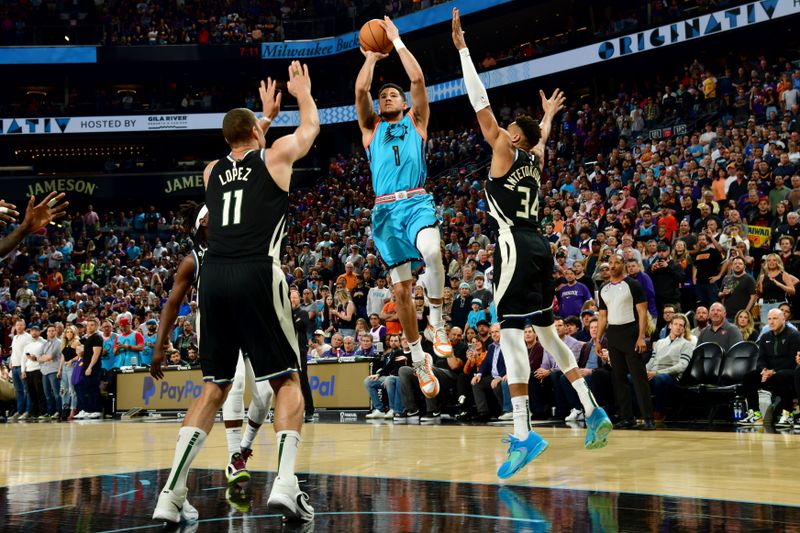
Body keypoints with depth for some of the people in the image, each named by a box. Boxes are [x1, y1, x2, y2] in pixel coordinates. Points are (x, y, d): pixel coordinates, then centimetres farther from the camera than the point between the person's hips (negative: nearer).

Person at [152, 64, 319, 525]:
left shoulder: (213, 171, 21)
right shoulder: (275, 156, 9)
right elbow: (312, 126, 30)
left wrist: (266, 112, 58)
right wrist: (302, 90, 48)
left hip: (213, 278, 4)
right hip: (257, 275, -4)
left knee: (215, 388, 12)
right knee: (287, 380, 6)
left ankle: (172, 495, 4)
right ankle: (285, 483, -14)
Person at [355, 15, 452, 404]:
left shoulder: (416, 122, 16)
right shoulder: (371, 128, 20)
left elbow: (418, 80, 4)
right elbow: (360, 89, 5)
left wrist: (397, 42, 10)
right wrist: (372, 55, 15)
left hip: (417, 203, -2)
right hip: (385, 209, 3)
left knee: (432, 253, -34)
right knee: (400, 288, 1)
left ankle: (436, 323, -15)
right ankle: (418, 359, 13)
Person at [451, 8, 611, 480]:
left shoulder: (504, 149, -2)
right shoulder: (536, 158, 17)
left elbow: (480, 101, -4)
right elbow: (543, 135, 41)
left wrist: (462, 48, 0)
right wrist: (549, 114, 62)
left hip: (516, 246, -8)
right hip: (538, 246, 8)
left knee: (511, 329, -15)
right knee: (546, 329, 18)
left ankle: (524, 433, -25)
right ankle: (593, 410, 17)